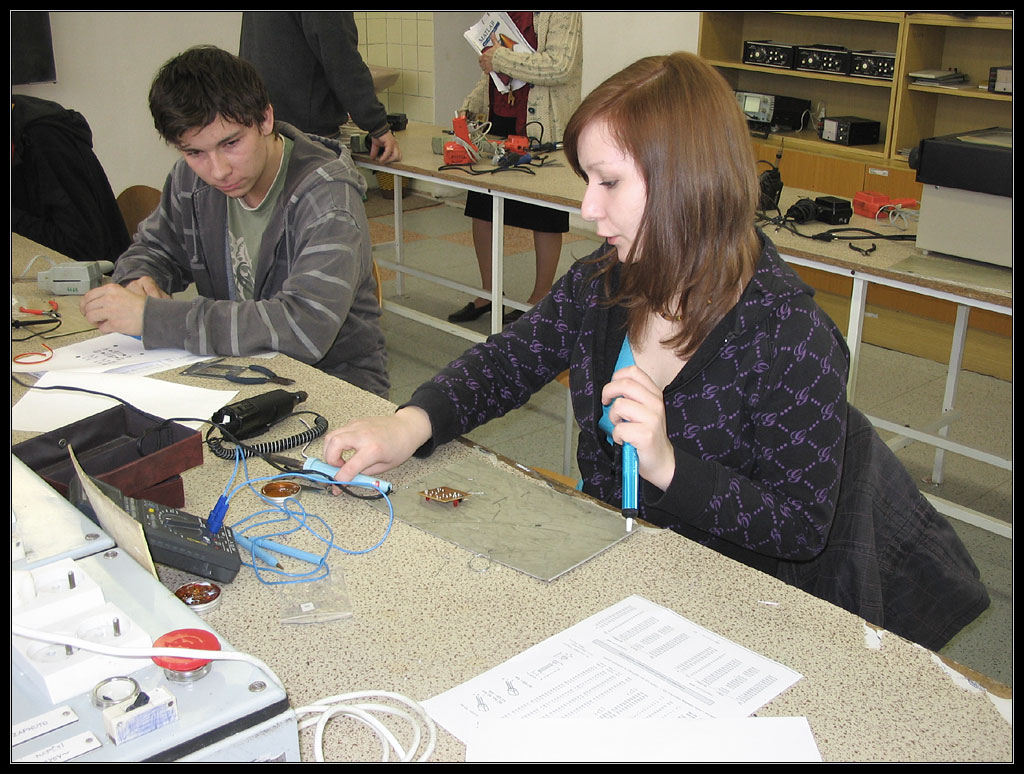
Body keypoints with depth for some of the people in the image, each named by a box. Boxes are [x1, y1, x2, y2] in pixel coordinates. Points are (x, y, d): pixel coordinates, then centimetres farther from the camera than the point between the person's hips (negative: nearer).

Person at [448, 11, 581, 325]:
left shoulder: (562, 13, -10)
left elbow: (560, 66, -24)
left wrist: (500, 58, -18)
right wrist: (470, 107, 14)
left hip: (541, 127, -8)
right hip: (497, 120, 8)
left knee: (544, 219, 3)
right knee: (481, 208, 9)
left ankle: (540, 301, 17)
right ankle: (488, 294, 25)